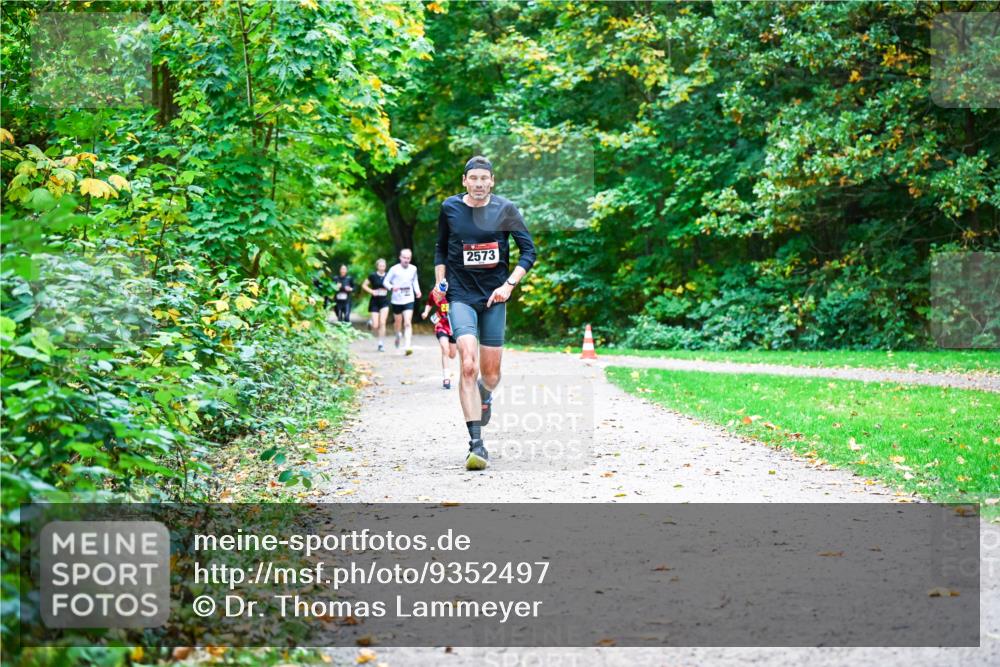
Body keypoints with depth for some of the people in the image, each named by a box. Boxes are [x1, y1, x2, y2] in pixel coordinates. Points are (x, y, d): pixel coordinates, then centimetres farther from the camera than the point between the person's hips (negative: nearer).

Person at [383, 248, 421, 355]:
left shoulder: (413, 269, 1)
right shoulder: (394, 269, -8)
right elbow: (385, 281, -2)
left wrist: (417, 290, 4)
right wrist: (392, 287, -22)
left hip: (409, 300, 0)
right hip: (397, 300, 0)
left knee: (408, 323, -14)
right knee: (398, 321, 16)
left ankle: (408, 346, -21)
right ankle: (398, 336, 50)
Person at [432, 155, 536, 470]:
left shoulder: (505, 209, -2)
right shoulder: (450, 208, 1)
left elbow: (528, 250, 2)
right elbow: (441, 248, 17)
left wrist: (509, 284, -9)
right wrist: (439, 281, 5)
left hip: (494, 296, 1)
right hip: (461, 296, -1)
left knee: (491, 371, 6)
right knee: (468, 365, -19)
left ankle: (485, 398, 46)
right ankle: (476, 444, -20)